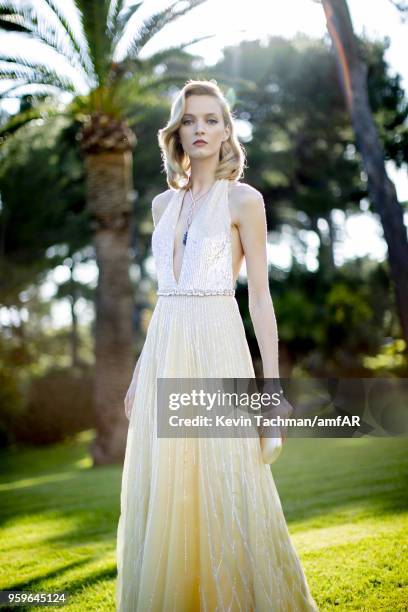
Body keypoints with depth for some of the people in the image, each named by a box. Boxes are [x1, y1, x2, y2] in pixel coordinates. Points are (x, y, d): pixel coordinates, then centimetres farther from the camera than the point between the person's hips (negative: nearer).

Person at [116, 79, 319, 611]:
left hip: (217, 348, -5)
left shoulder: (243, 199, 1)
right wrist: (139, 373, 17)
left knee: (227, 489, -4)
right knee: (161, 493, 7)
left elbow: (260, 295, -3)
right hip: (164, 351, 5)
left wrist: (273, 380, -9)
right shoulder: (164, 204, 16)